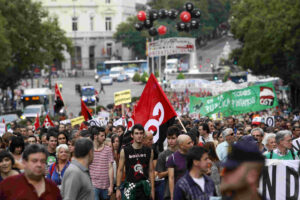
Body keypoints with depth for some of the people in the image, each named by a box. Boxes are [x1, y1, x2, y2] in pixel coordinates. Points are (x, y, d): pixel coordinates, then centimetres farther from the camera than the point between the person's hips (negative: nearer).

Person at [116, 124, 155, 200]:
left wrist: (152, 189, 2)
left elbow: (151, 171, 7)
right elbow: (120, 170, 1)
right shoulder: (125, 151, -2)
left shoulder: (149, 151, 5)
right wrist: (118, 188, -3)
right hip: (130, 186, -2)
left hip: (144, 187, 2)